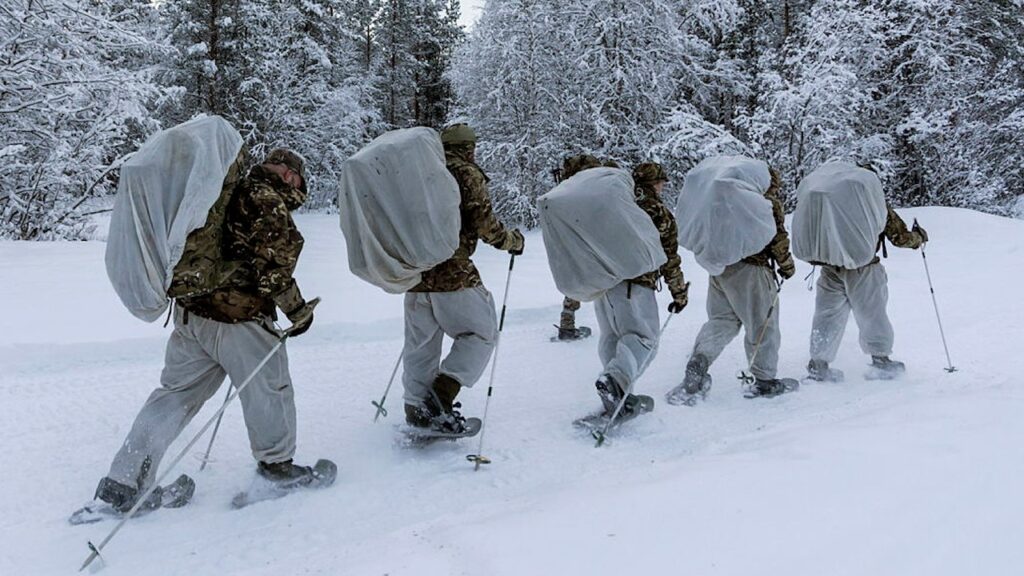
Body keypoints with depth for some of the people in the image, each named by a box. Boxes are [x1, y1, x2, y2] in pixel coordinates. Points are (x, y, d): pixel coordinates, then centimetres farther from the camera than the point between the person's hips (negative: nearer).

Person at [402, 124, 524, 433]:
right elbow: (484, 223, -11)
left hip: (415, 273, 7)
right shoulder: (467, 173, -4)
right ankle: (440, 399, -6)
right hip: (453, 272, -7)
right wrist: (513, 240, 5)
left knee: (420, 343, 16)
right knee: (481, 333, 6)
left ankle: (416, 409, 22)